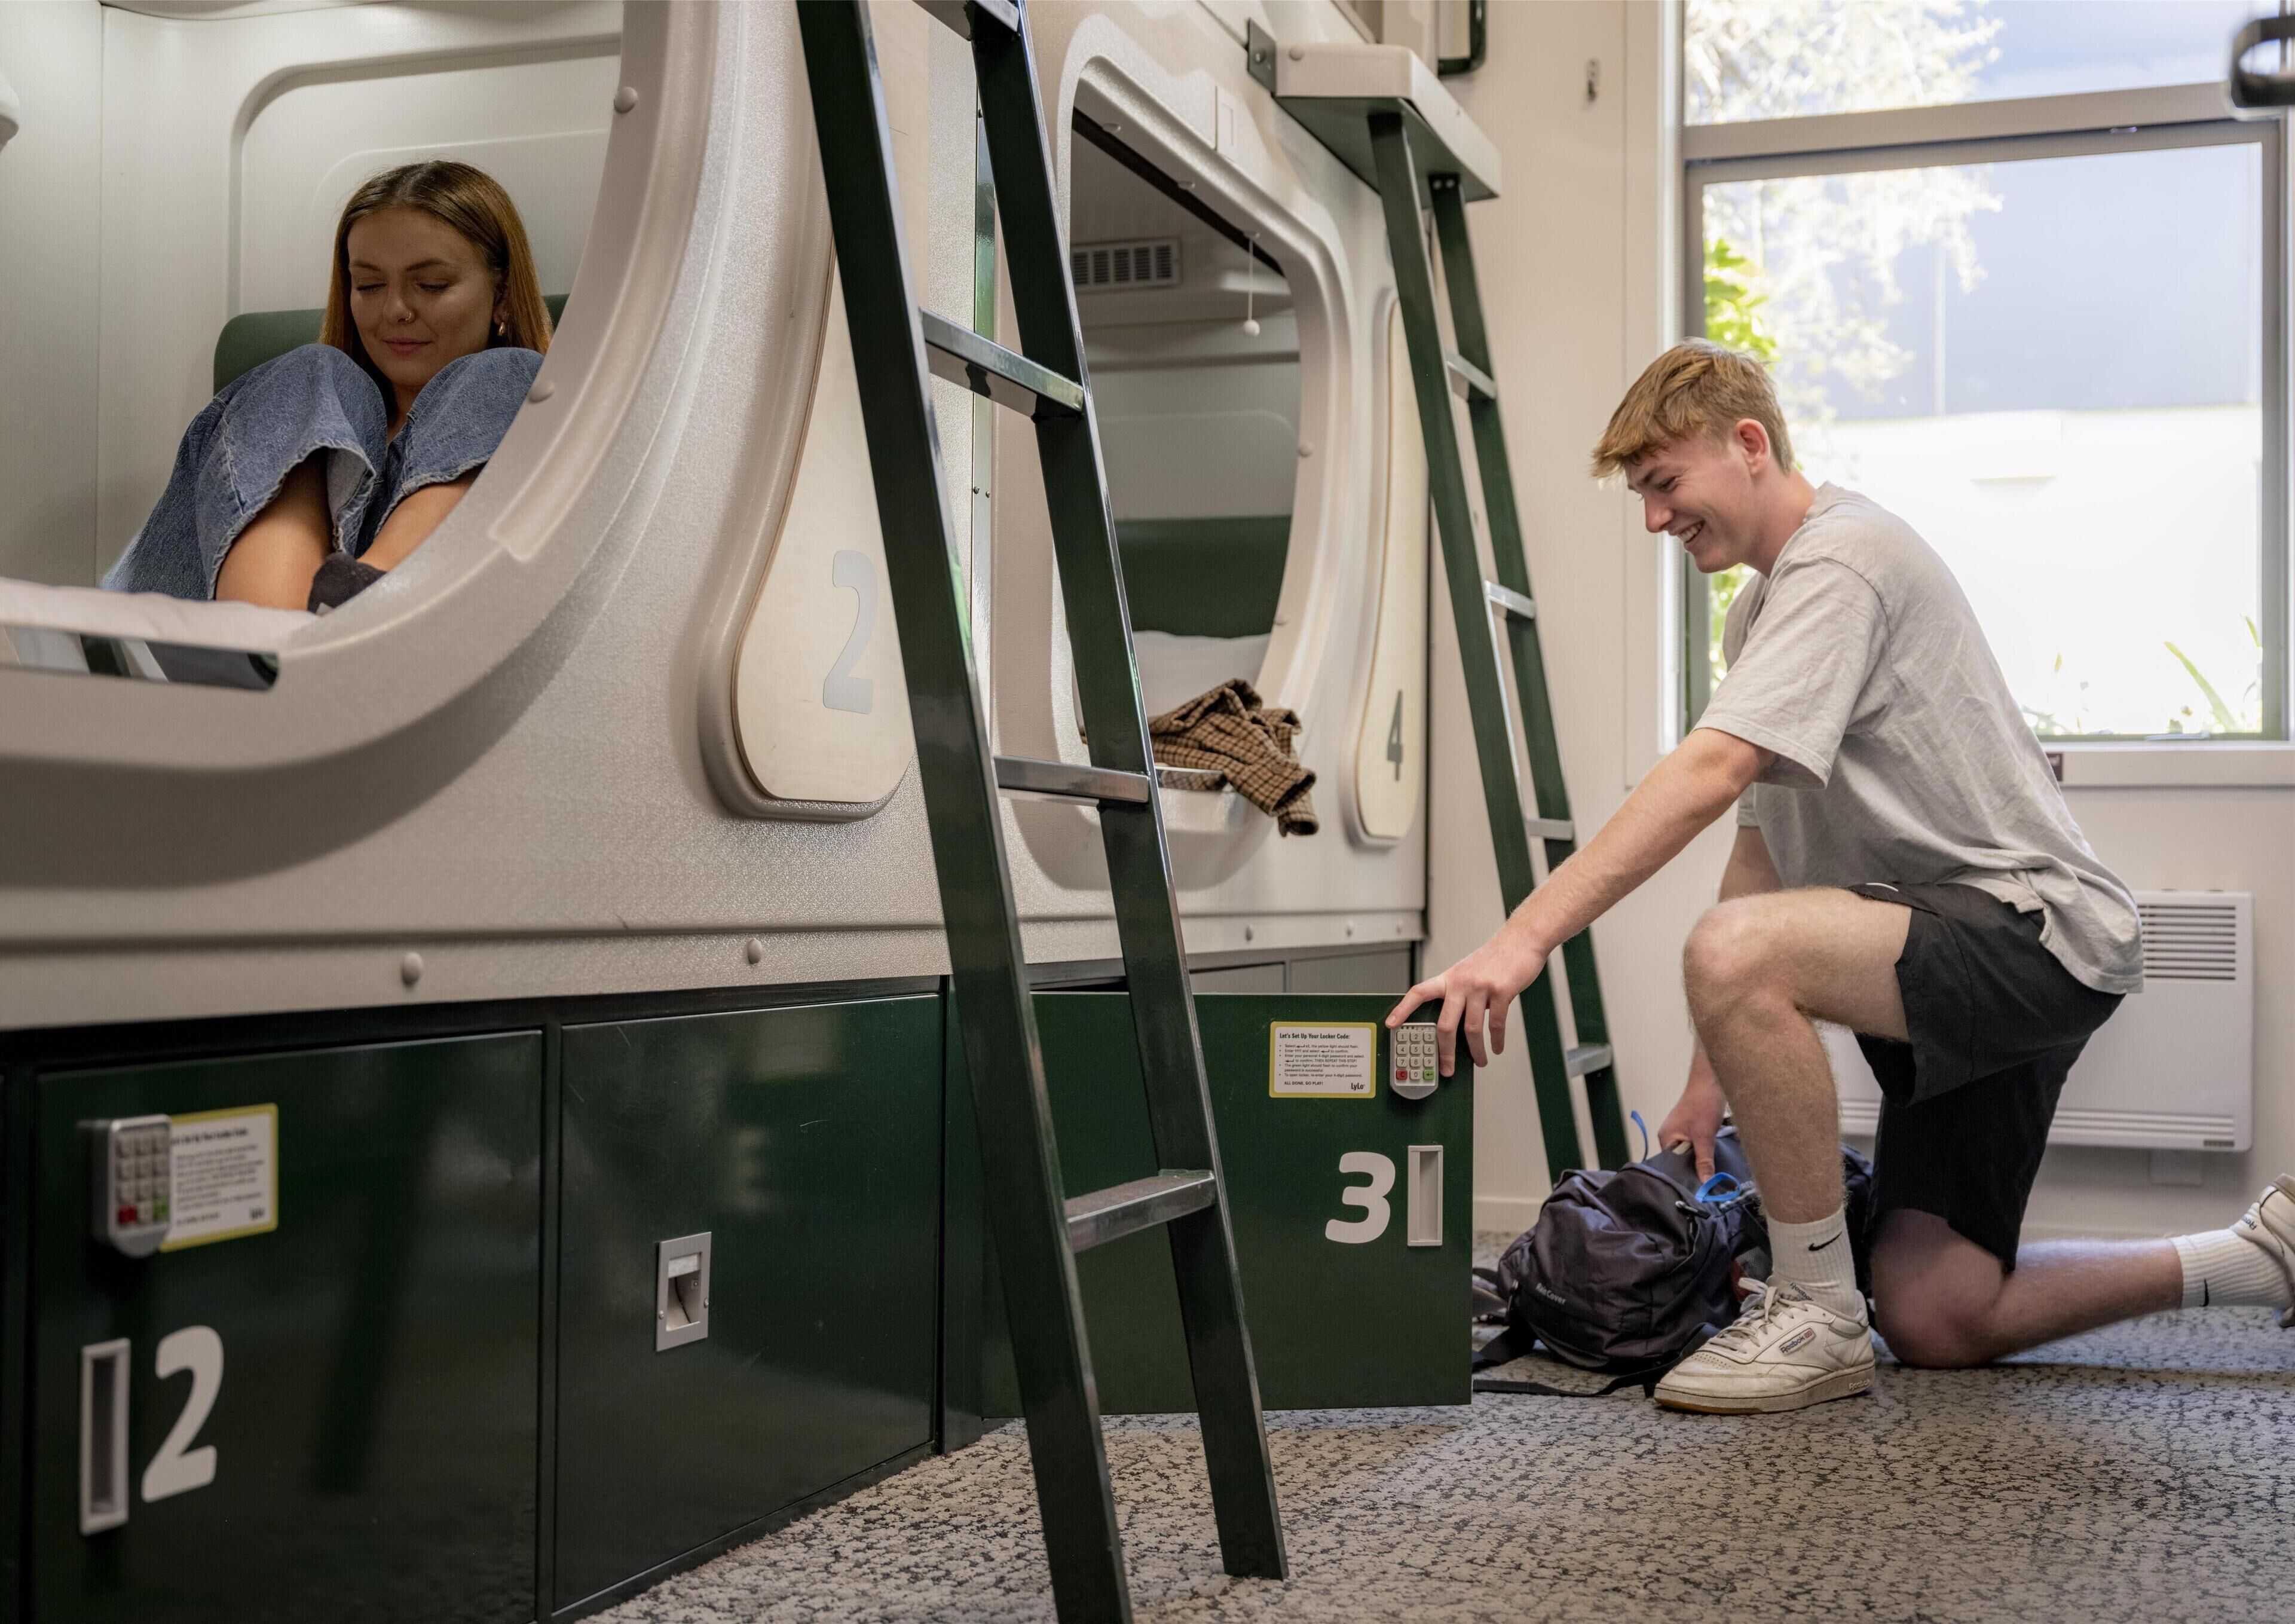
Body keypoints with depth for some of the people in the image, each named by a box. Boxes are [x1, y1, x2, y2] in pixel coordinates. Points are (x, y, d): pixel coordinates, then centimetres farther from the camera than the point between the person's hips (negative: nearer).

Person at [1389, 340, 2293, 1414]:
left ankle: (1817, 1317, -18)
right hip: (1969, 962, 10)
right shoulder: (1763, 611, 19)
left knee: (1734, 952, -34)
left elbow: (1712, 770, -29)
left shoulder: (1844, 556, -13)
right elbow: (1760, 840, 18)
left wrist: (1526, 936, -36)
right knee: (1932, 1322, 6)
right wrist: (1713, 1076, 13)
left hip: (2041, 932, -10)